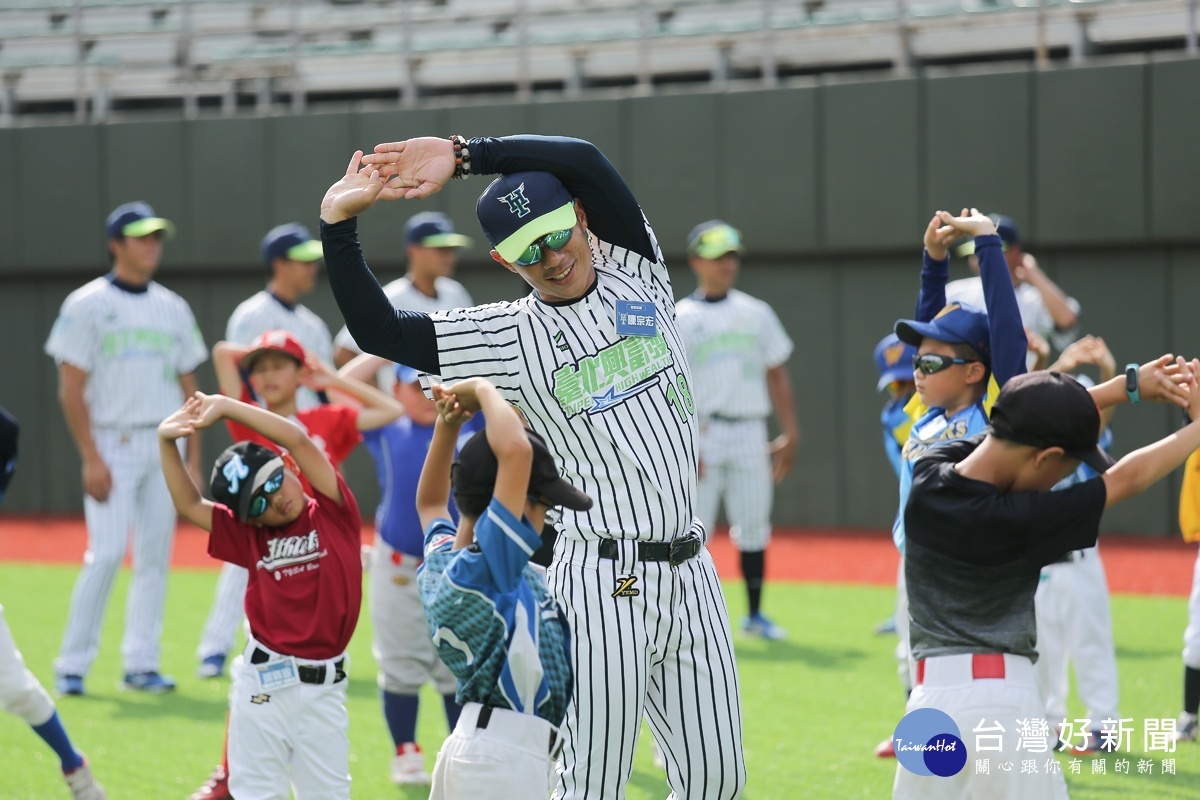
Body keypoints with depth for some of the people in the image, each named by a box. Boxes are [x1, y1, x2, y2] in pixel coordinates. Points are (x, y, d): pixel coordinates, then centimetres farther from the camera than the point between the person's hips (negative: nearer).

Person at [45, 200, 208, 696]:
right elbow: (71, 389, -7)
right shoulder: (87, 305, -3)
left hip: (165, 445, 5)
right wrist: (91, 459, -13)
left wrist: (193, 459, 7)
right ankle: (73, 664, -4)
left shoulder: (173, 309, 11)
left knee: (155, 556, 4)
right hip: (113, 445, -5)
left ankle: (141, 664, 10)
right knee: (106, 553, -13)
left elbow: (188, 386, 14)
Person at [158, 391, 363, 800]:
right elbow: (189, 506, 0)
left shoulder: (335, 513, -2)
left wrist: (226, 406, -13)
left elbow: (298, 440, -11)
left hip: (323, 687, -2)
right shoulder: (250, 536, 5)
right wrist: (167, 441, -12)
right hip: (263, 684, 2)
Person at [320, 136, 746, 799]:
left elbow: (584, 161, -8)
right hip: (604, 586, -4)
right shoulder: (509, 337, 0)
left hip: (691, 572, 4)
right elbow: (378, 331, -7)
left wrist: (463, 156, -12)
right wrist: (337, 222, -12)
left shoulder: (636, 274, 7)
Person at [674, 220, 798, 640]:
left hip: (750, 432, 4)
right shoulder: (679, 318, 0)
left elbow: (776, 374, 14)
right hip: (702, 433, -4)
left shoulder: (756, 313, 12)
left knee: (754, 525, 6)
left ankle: (754, 614, 14)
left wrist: (790, 434, 7)